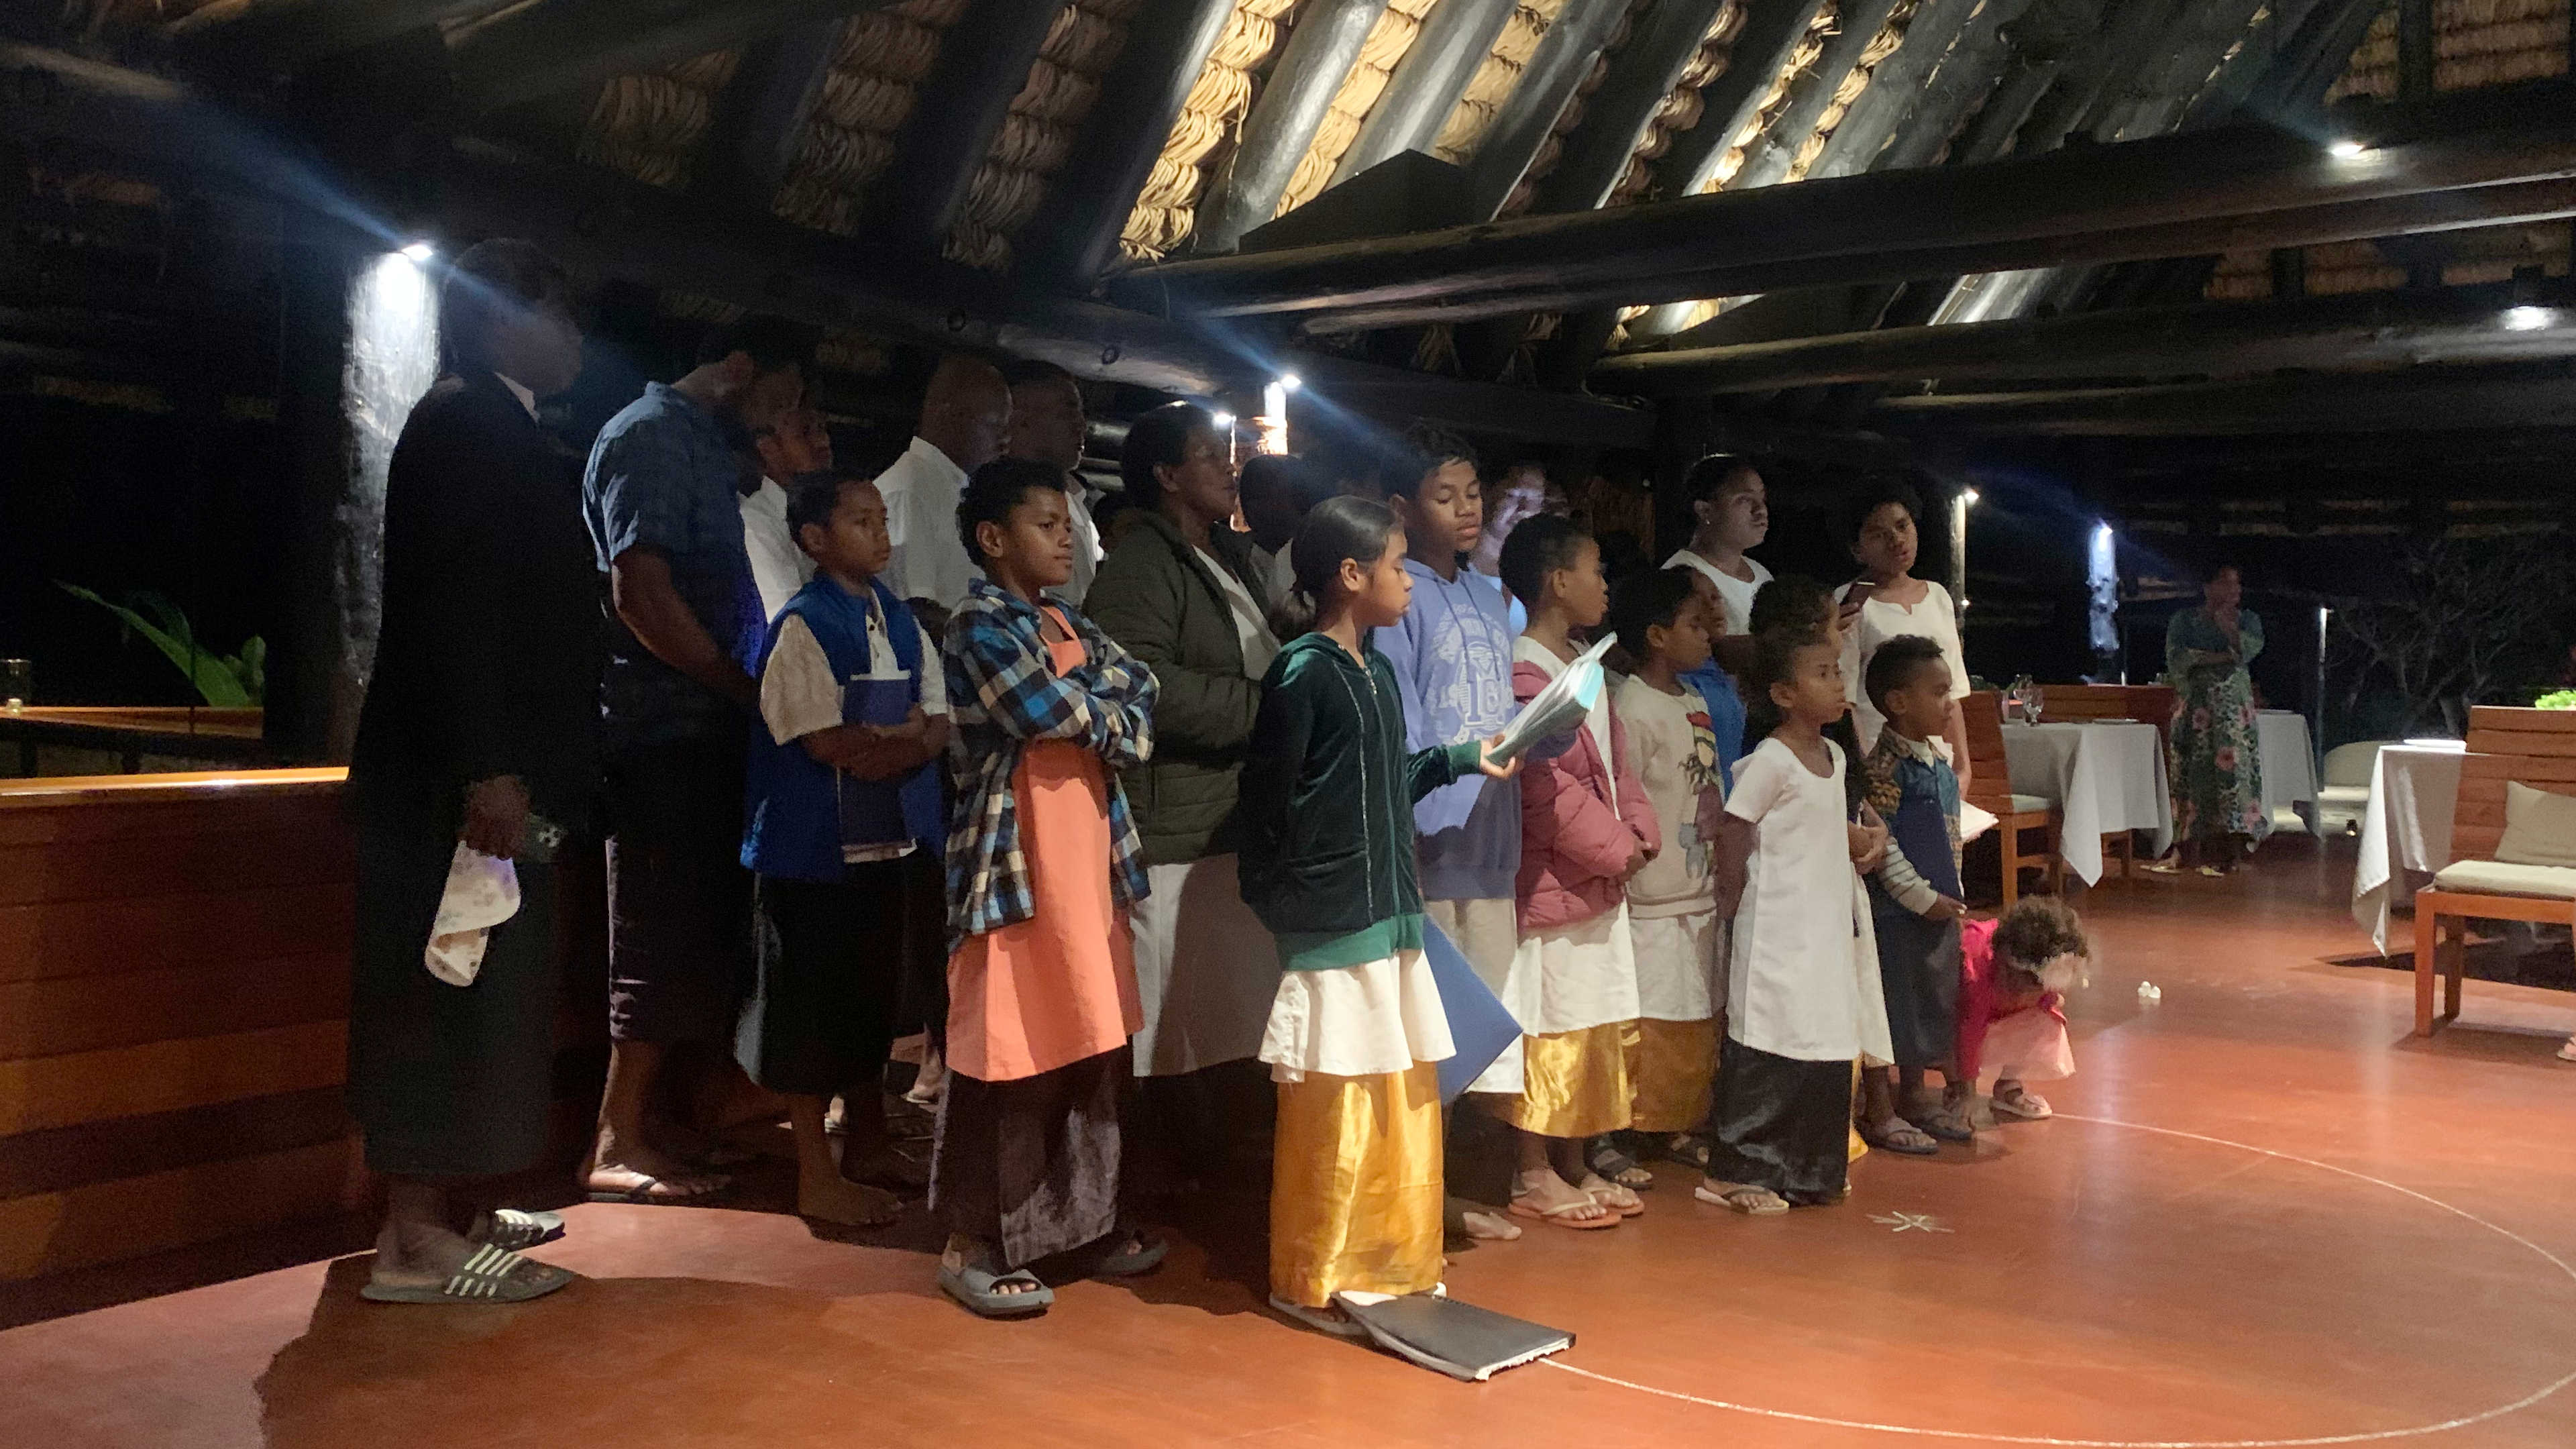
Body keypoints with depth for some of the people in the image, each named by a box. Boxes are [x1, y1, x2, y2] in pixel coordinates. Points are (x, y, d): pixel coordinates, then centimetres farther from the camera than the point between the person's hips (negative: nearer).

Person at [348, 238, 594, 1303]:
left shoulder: (491, 429, 17)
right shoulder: (468, 422, -11)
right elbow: (453, 600, -20)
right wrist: (488, 768, -25)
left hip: (481, 768, 10)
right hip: (457, 776, -10)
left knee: (471, 995, 14)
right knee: (448, 994, -5)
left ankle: (436, 1209, 24)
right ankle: (416, 1243, 1)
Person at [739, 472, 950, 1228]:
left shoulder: (899, 620, 10)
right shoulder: (801, 626, -11)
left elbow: (939, 724, 5)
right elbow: (826, 741, -19)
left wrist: (891, 749, -15)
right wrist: (906, 729, -9)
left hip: (888, 839, 7)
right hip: (813, 845, -7)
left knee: (874, 994, 16)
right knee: (812, 1003, 1)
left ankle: (868, 1143, 31)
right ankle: (817, 1176, 10)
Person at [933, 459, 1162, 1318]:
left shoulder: (1073, 629, 17)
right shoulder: (980, 625, -10)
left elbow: (1139, 691, 6)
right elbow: (1052, 712, -21)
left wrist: (1090, 711, -13)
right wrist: (1106, 712, -2)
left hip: (1090, 869, 8)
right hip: (1017, 871, -8)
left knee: (1094, 1049, 13)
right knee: (1005, 1060, -2)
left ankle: (1083, 1220, 26)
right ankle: (971, 1246, 10)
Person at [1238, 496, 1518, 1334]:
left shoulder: (1376, 673, 13)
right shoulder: (1302, 674, -13)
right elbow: (1268, 805, -13)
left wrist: (1463, 759, 16)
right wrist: (1282, 913, -12)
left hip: (1392, 918, 9)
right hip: (1333, 928, -9)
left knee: (1408, 1099, 14)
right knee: (1334, 1111, 0)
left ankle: (1395, 1264, 28)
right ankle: (1311, 1283, 15)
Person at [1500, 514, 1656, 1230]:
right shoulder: (1525, 673, -16)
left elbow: (1616, 763, 16)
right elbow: (1545, 788, -21)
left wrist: (1638, 834, 1)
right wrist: (1613, 847, -15)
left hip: (1602, 881, 10)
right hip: (1553, 882, -10)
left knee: (1596, 1026, 14)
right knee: (1550, 1028, -2)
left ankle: (1575, 1164, 25)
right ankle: (1533, 1176, 10)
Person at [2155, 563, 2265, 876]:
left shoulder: (2247, 619, 13)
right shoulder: (2185, 620, 11)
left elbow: (2250, 649, -7)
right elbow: (2175, 657, -5)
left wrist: (2228, 625, -11)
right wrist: (2218, 656, -8)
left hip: (2232, 703, 0)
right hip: (2193, 702, 0)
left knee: (2229, 766, -10)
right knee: (2189, 771, -3)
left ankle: (2224, 852, -9)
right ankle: (2186, 850, -1)